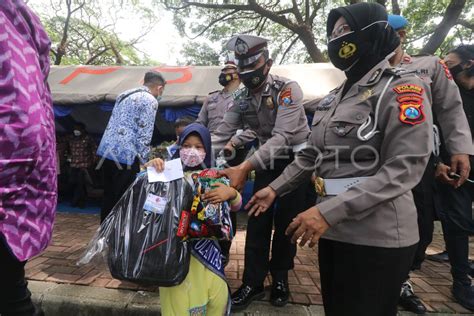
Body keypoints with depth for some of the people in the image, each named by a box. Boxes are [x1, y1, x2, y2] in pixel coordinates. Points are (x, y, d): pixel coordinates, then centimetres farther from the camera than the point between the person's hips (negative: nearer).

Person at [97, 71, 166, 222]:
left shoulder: (125, 95, 21)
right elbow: (144, 135, -13)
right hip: (125, 154, -9)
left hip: (107, 150, 9)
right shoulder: (150, 100, -6)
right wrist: (143, 162, -7)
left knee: (109, 197, 17)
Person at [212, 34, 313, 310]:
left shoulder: (287, 89, -22)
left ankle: (280, 278, 24)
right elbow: (222, 134, -3)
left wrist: (244, 168, -44)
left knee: (285, 221, 2)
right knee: (258, 220, 0)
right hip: (268, 161, 5)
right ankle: (253, 283, 13)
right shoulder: (242, 98, -3)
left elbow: (281, 137, -33)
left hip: (296, 160, -4)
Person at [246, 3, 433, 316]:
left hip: (378, 237, -6)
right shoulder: (334, 97, 12)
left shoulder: (402, 88, -10)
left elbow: (405, 168, -20)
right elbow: (311, 155, 15)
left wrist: (328, 211, -27)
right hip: (333, 230, 7)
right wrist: (275, 188, 8)